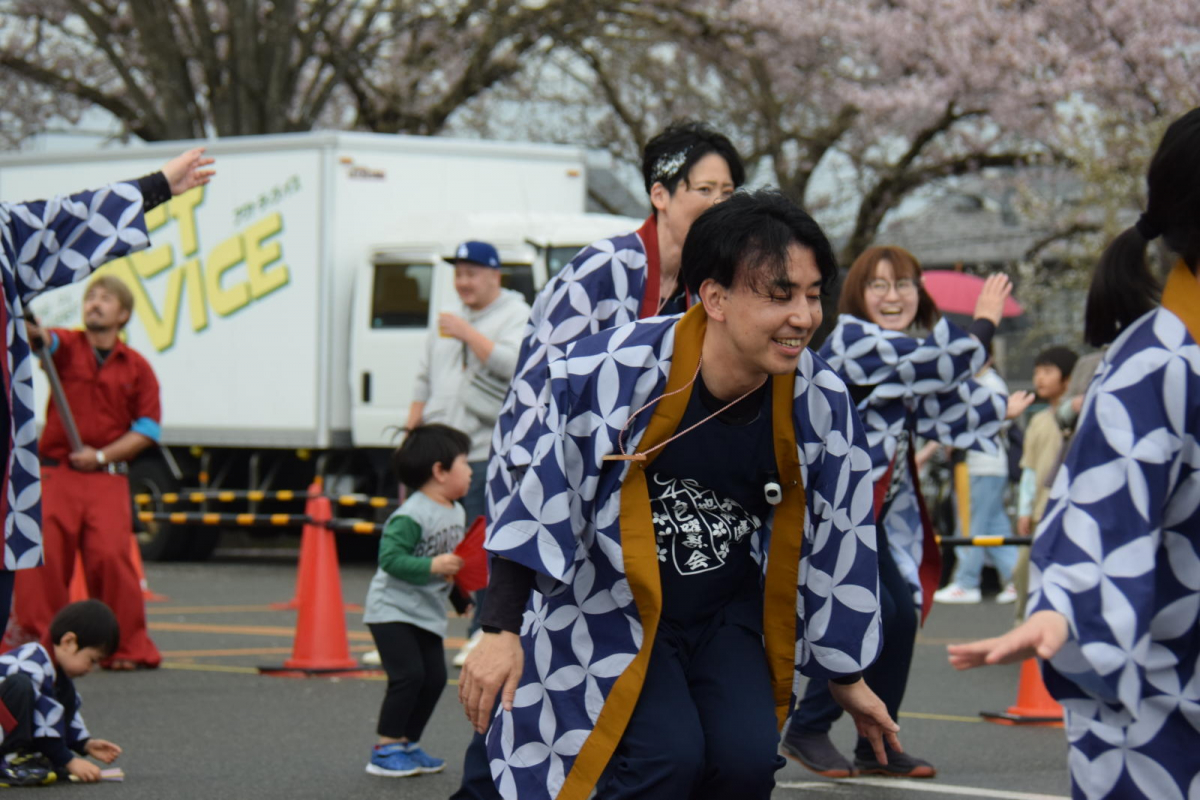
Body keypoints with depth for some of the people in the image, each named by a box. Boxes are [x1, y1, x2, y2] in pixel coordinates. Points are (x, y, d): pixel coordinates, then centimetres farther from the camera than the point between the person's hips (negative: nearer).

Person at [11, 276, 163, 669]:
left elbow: (148, 428, 5)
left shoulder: (137, 367, 4)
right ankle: (37, 641, 4)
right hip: (54, 473, 1)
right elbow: (40, 337, -17)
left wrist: (102, 455, -6)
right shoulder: (67, 346, 5)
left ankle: (127, 646, 4)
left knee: (111, 556, -10)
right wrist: (23, 324, -41)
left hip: (107, 478, -1)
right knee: (42, 556, -6)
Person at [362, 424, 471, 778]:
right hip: (393, 609, -9)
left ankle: (408, 745, 20)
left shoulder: (456, 512, 7)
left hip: (428, 613, 9)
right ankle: (385, 749, -5)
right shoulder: (411, 516, -22)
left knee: (434, 677, 7)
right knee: (408, 674, -15)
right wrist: (433, 566, -33)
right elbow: (391, 557, -28)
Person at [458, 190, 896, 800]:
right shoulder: (615, 372, -25)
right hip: (611, 611, -4)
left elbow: (836, 543, 4)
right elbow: (536, 491, -13)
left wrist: (846, 680, 13)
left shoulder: (820, 404, -11)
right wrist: (502, 630, -14)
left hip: (728, 613, 4)